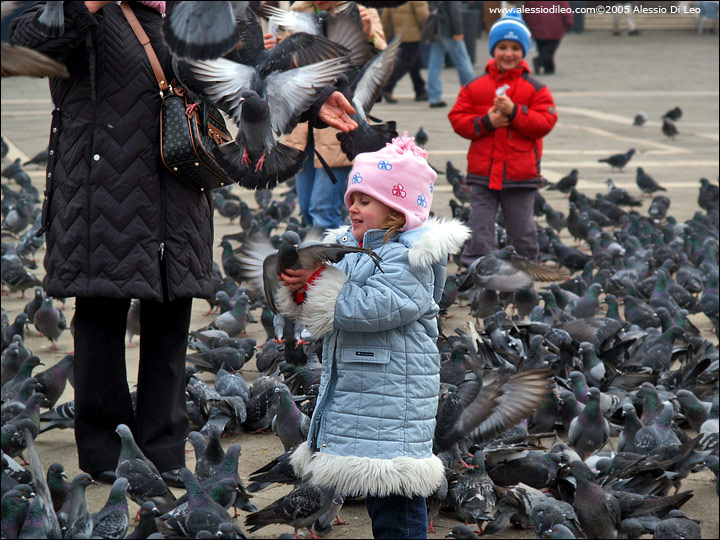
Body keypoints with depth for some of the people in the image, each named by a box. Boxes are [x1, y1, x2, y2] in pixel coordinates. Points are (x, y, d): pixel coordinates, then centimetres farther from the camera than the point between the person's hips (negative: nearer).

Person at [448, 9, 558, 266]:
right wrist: (485, 122, -14)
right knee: (480, 230, 0)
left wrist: (514, 112, -18)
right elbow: (458, 119, 2)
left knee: (522, 231, 11)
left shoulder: (535, 89, 1)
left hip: (521, 176, -1)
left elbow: (545, 122, -8)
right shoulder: (474, 87, 4)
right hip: (483, 173, 1)